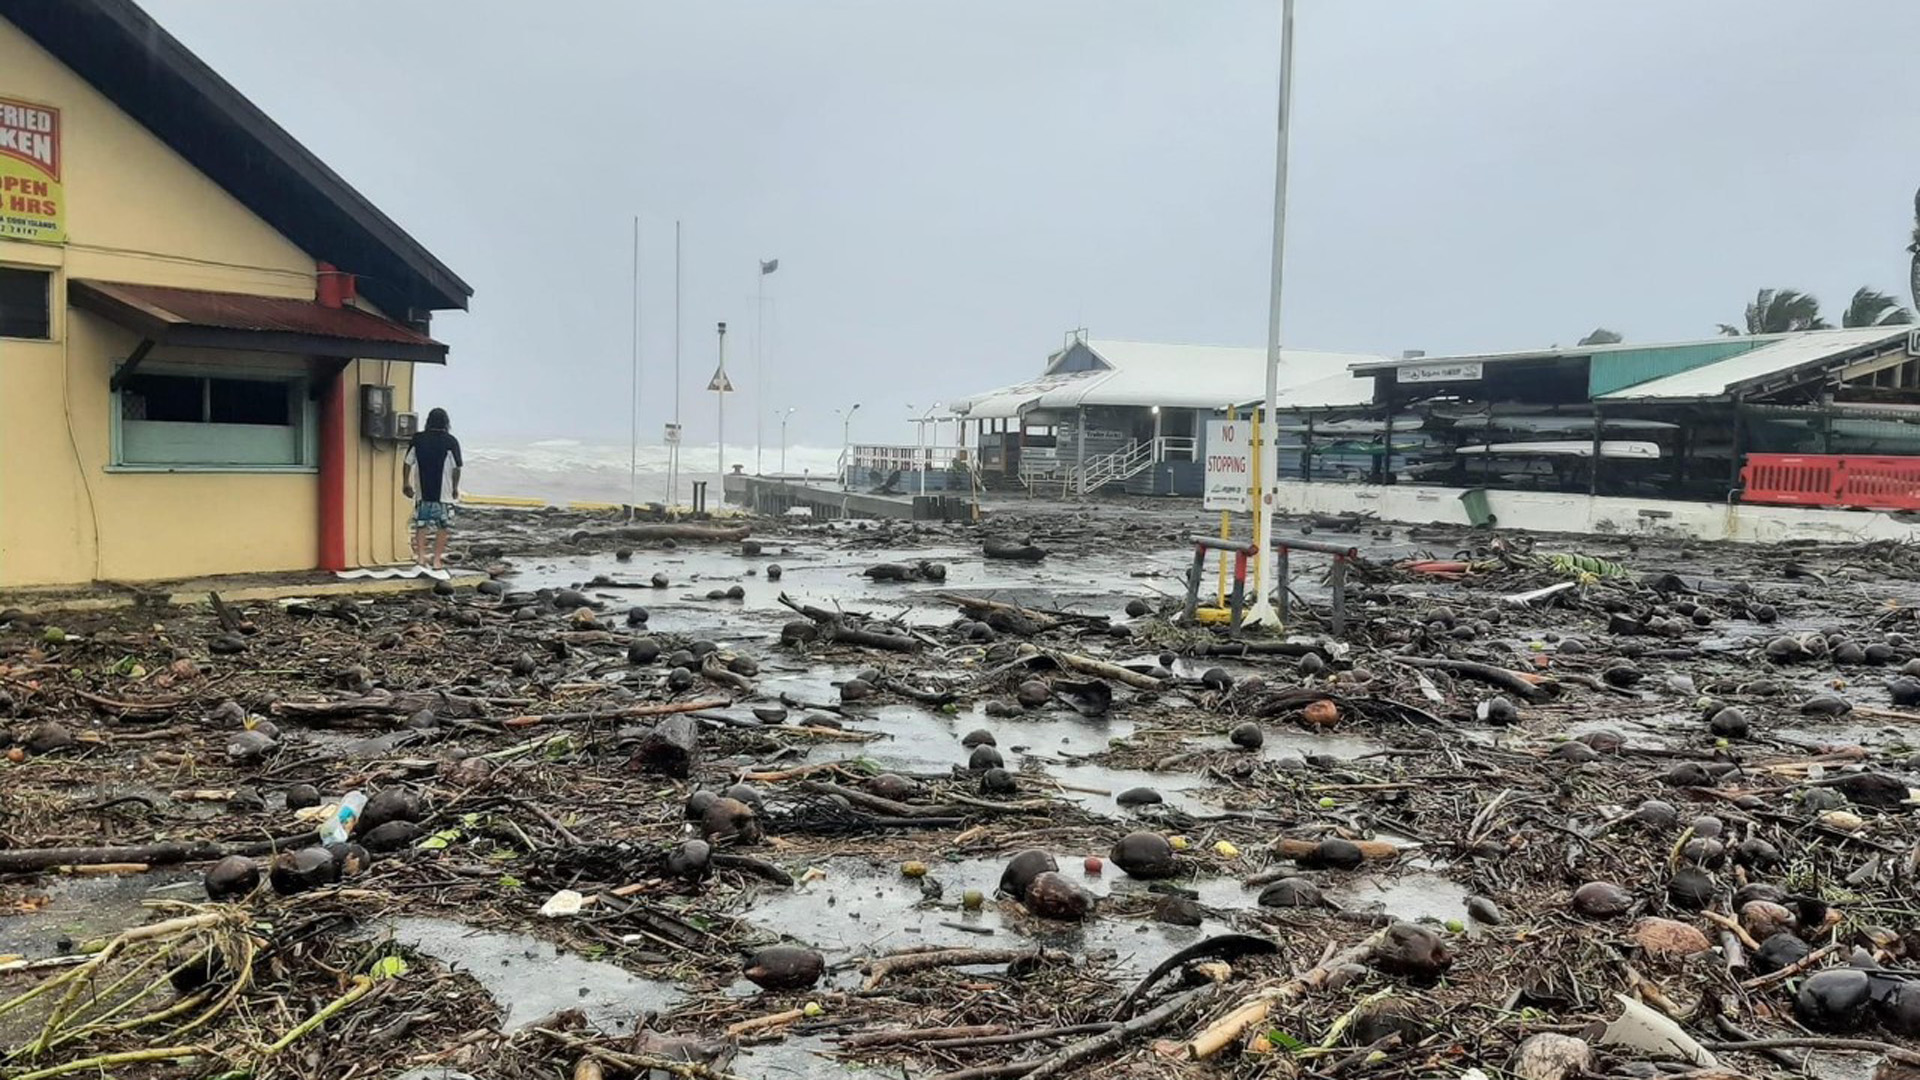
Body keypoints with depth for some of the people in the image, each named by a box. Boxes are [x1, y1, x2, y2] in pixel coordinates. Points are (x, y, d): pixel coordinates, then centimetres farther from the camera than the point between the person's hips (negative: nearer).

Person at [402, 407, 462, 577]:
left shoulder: (417, 439, 0)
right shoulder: (451, 442, -9)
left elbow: (408, 463, 3)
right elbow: (456, 468, -8)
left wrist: (406, 484, 16)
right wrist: (455, 488, 6)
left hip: (422, 492, 3)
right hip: (444, 494, -3)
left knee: (421, 525, 14)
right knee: (443, 528, 5)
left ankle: (421, 558, 12)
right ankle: (436, 562, 4)